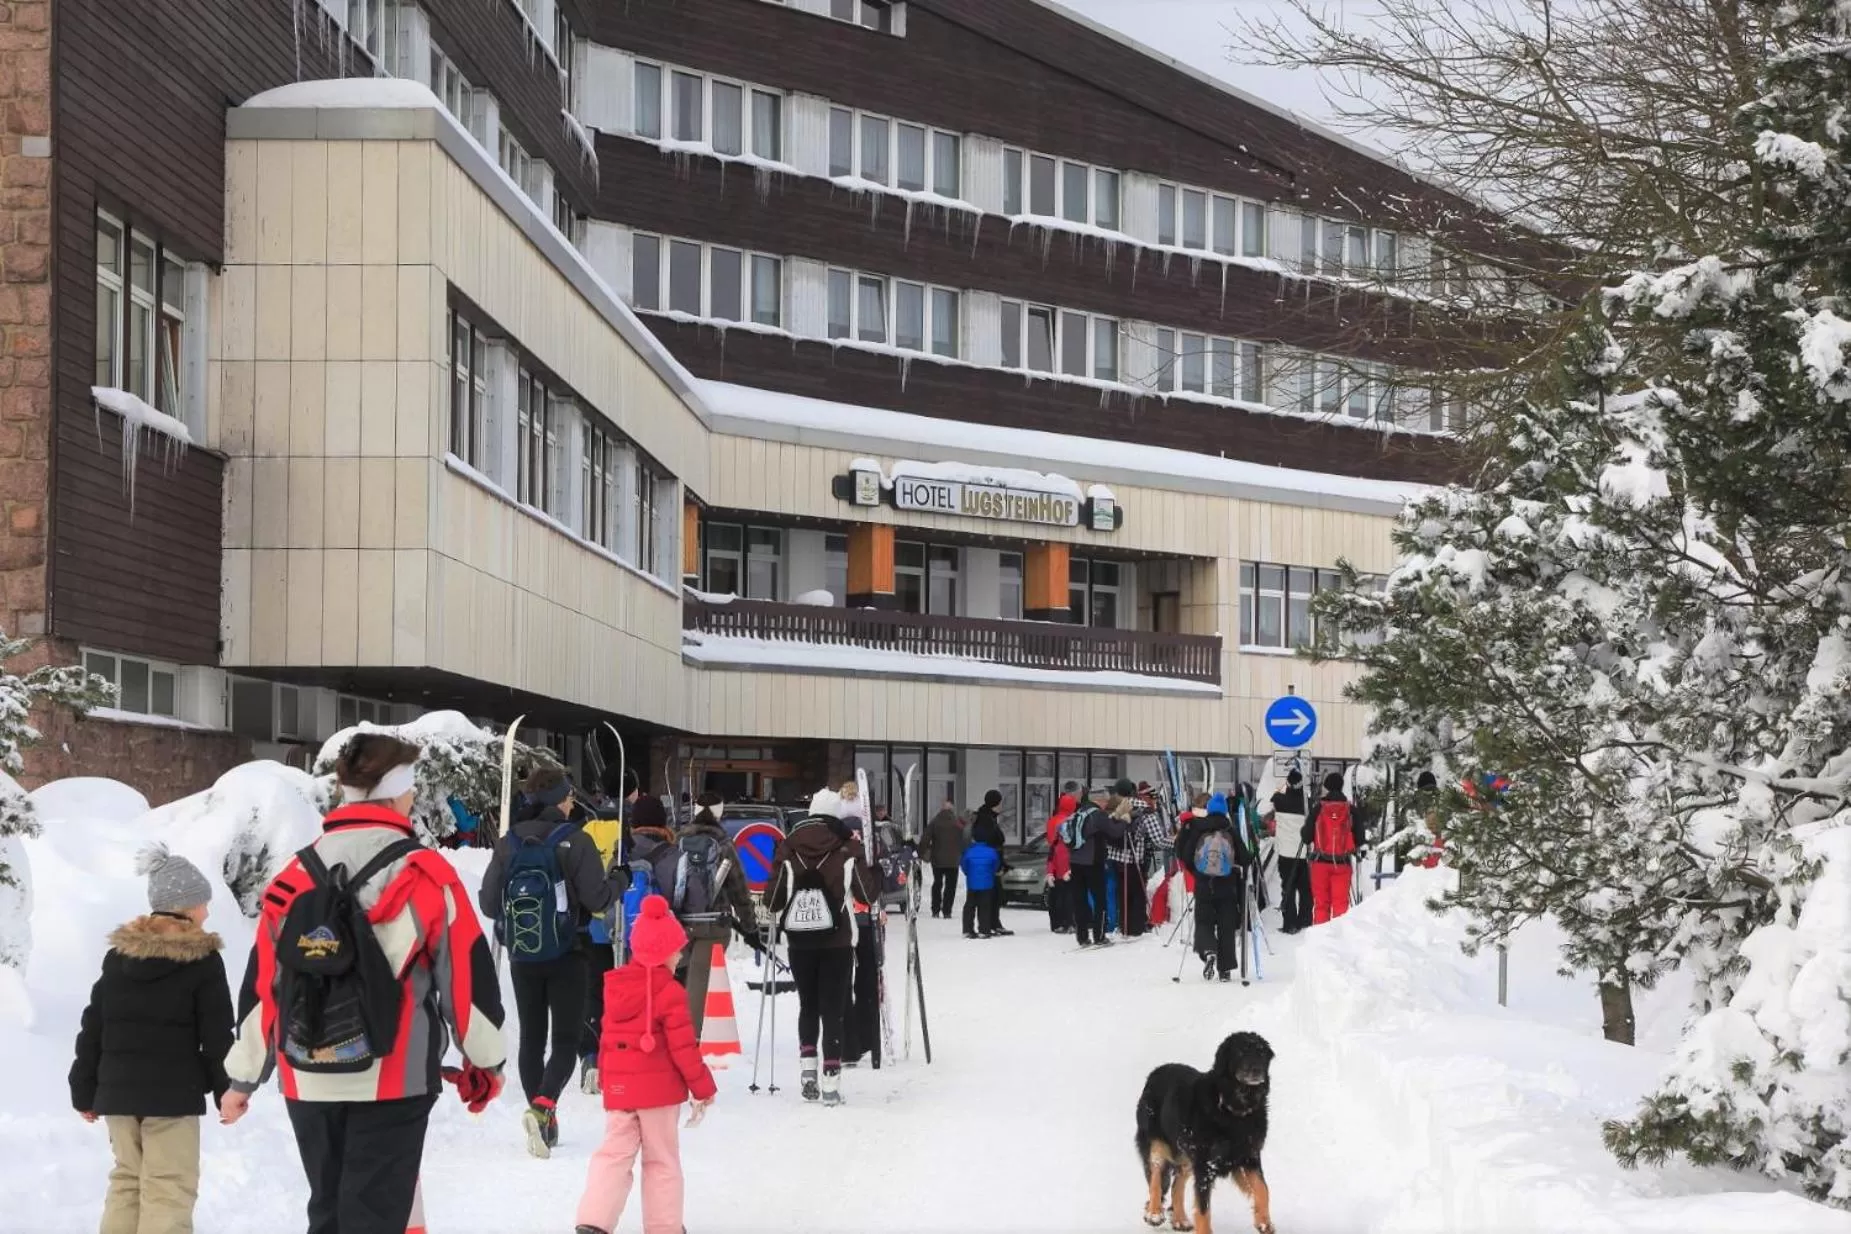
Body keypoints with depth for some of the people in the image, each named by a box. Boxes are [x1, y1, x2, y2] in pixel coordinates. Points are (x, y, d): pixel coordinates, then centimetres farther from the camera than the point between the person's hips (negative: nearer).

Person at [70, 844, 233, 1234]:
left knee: (127, 1180, 16)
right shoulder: (203, 960, -8)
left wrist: (84, 1092, 15)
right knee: (168, 1190, -4)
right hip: (173, 1095, -5)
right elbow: (216, 1035, -8)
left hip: (117, 1090, 6)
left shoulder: (116, 955, 8)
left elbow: (92, 1029, 9)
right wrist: (227, 1090, 3)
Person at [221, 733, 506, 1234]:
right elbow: (466, 972, -4)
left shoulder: (295, 878, 5)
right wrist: (485, 1060, 9)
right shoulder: (426, 875, -7)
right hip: (393, 1079, -4)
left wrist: (243, 1077, 17)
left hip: (309, 1081, 5)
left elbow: (261, 984, 9)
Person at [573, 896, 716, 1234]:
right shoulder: (669, 992, -14)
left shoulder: (615, 986, 5)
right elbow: (682, 1045, -13)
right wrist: (703, 1087, -2)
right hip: (659, 1088, -5)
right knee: (661, 1159, 7)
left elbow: (607, 1036, 13)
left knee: (614, 1153, 6)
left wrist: (606, 1077, 24)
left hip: (618, 1087, 5)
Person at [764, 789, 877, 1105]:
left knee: (807, 1005, 19)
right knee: (833, 1009, 2)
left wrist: (778, 914, 20)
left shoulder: (787, 848, -4)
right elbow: (867, 895, 0)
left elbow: (772, 899, -4)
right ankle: (831, 1081, -3)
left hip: (800, 940, 2)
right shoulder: (848, 848, -8)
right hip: (837, 941, -2)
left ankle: (807, 1066, 8)